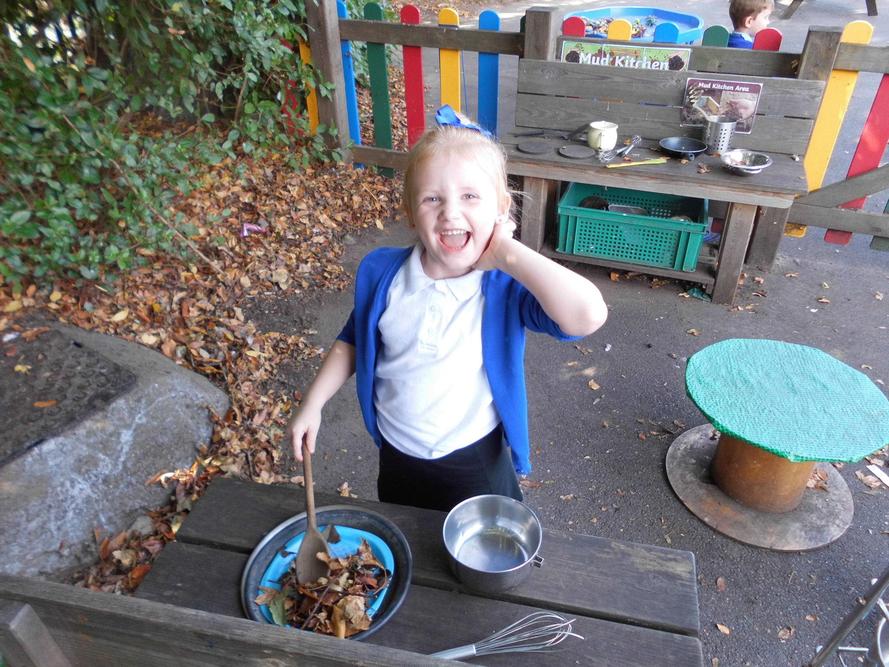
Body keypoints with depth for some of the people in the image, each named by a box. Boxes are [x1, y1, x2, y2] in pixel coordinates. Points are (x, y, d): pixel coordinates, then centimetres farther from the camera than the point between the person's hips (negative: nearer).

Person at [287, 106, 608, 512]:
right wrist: (312, 405, 0)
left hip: (476, 464, -3)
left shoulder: (506, 287, -26)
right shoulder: (381, 273, -15)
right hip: (396, 458, 4)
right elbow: (353, 342, 3)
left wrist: (507, 255, -38)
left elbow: (588, 315, -45)